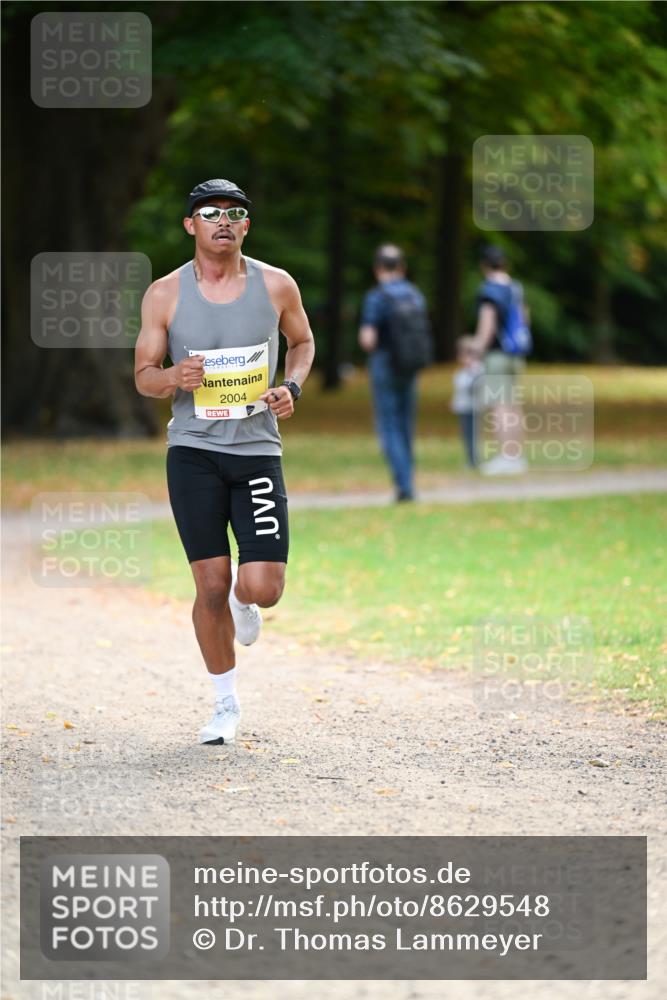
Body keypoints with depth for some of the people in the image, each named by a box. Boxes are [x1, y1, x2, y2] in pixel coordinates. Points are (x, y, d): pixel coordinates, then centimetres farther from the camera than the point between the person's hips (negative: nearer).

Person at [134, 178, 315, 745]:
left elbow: (303, 341, 19)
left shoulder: (276, 286, 0)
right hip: (193, 450, -1)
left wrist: (292, 387, -1)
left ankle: (245, 600, 30)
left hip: (258, 450, 1)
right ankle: (227, 704, 14)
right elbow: (143, 375, 5)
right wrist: (172, 378, -18)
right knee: (212, 585, -4)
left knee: (262, 587, -10)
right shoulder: (165, 295, -2)